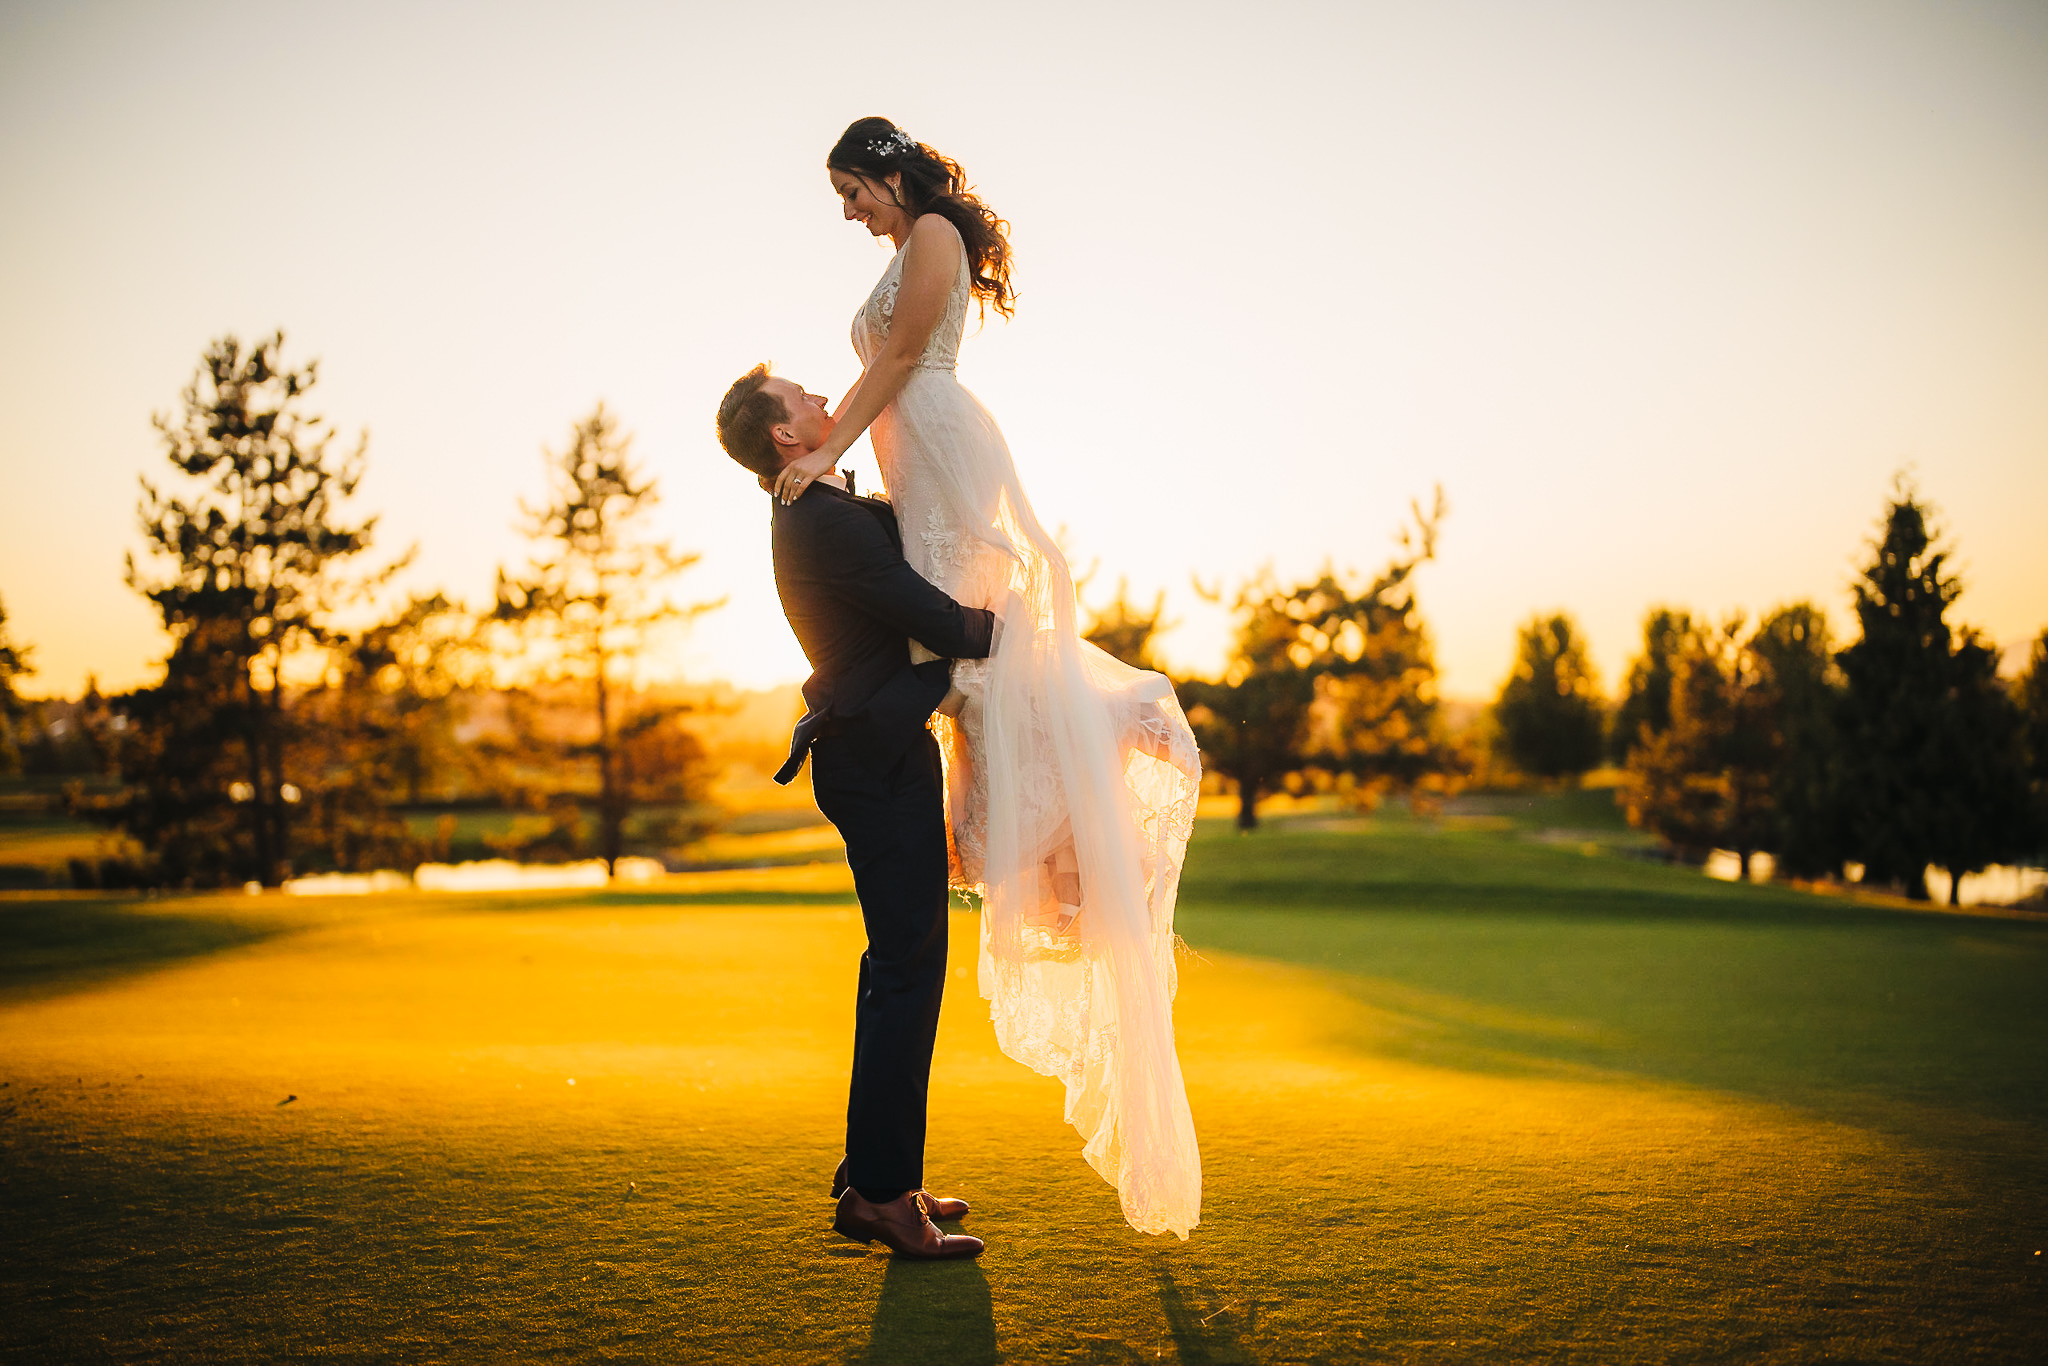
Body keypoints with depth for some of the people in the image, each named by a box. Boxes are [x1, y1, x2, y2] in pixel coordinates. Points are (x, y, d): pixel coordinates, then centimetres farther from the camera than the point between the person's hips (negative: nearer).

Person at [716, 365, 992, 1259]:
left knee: (899, 965, 15)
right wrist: (1009, 625, -1)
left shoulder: (822, 510, 15)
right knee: (907, 968, -8)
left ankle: (875, 1176, 23)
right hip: (882, 760, -11)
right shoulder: (825, 521, -18)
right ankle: (881, 1191, -4)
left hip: (872, 755, 11)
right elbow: (939, 623, -19)